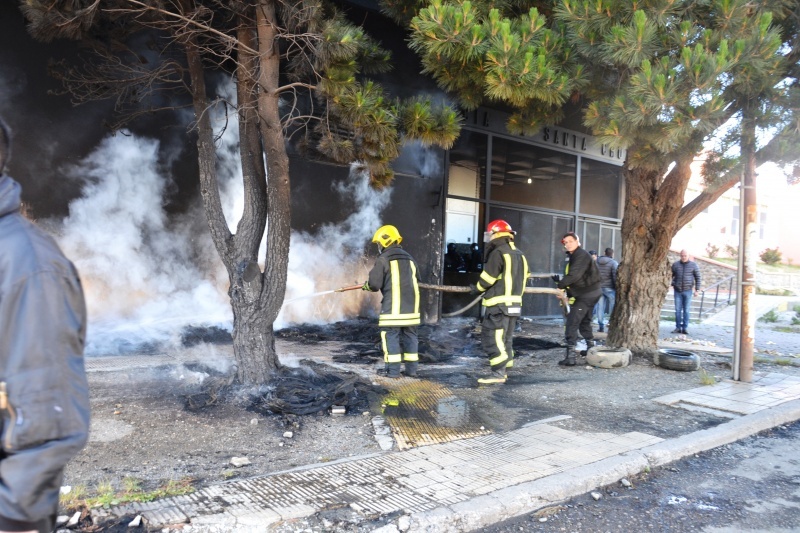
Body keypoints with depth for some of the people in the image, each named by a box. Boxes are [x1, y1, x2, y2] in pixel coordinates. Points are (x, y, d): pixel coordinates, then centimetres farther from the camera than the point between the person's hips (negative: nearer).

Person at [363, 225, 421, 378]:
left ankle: (393, 370, -1)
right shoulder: (409, 258, 15)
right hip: (411, 305, 6)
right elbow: (416, 280, 22)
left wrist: (367, 286, 12)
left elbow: (375, 284, -10)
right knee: (410, 335, 11)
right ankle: (412, 369, 14)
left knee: (391, 335, 0)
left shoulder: (383, 259, -6)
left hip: (393, 305, -6)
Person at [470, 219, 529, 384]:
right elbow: (521, 278, 17)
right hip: (514, 303, 9)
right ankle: (503, 369, 20)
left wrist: (477, 288, 4)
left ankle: (498, 373, -9)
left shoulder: (498, 253, -13)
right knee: (505, 338, 15)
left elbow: (488, 278, -13)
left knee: (491, 338, -7)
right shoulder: (519, 255, 15)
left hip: (499, 304, -9)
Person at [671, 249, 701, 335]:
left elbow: (697, 277, 4)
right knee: (678, 309, 4)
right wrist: (672, 284, -3)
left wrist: (697, 289, 0)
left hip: (688, 291, -1)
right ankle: (678, 327, 11)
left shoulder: (693, 265, -1)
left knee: (686, 310, 2)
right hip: (677, 291, 1)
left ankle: (684, 328, 8)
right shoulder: (675, 264, 2)